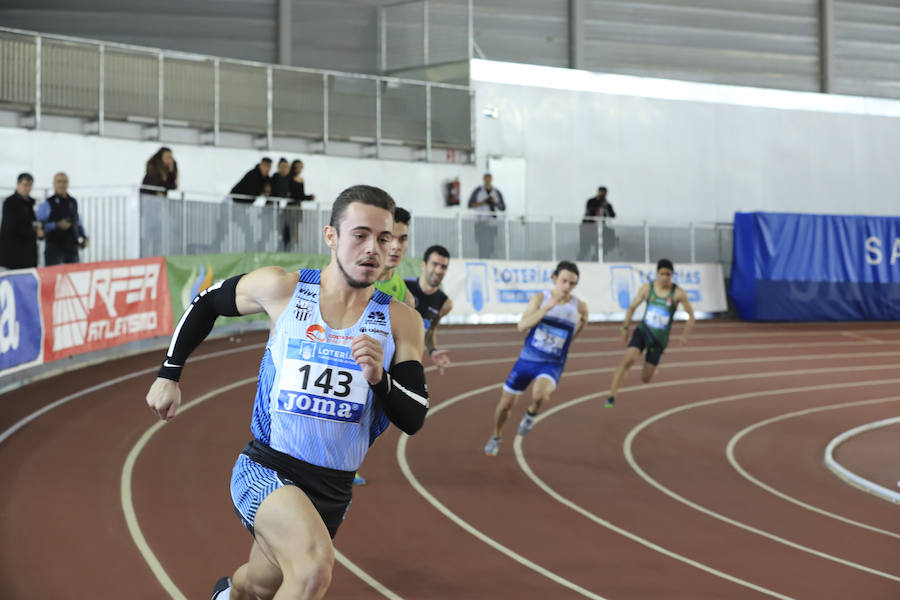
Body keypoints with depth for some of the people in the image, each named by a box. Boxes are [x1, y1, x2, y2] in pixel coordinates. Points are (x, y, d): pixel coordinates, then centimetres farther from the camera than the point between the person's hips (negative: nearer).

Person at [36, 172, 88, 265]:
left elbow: (78, 223, 23)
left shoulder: (73, 202, 14)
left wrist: (83, 237, 8)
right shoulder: (47, 204, -2)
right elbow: (39, 225, -8)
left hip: (72, 248, 5)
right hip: (54, 248, -5)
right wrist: (57, 225, -18)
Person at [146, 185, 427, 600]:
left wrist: (379, 378, -25)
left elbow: (414, 419, -7)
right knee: (316, 564, -34)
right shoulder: (282, 288, -7)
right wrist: (169, 375, 9)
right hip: (266, 470, -4)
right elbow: (205, 304, 11)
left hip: (332, 489, 4)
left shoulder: (400, 322, -3)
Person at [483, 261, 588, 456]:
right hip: (527, 358, 1)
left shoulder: (579, 307, -6)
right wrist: (548, 307, -27)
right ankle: (496, 437, 38)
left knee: (540, 394, -33)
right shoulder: (540, 298, -7)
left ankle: (531, 413, 3)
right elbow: (522, 326, -21)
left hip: (552, 365, -1)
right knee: (506, 403, 8)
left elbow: (582, 322, 20)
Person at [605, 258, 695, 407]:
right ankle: (611, 397, -23)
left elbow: (691, 315, -4)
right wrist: (625, 328, 5)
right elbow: (632, 307, 9)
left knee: (645, 379, 3)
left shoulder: (678, 293, -13)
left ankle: (653, 369, 43)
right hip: (642, 331, 1)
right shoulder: (646, 288, -5)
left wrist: (684, 335, -15)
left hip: (659, 339, -1)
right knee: (628, 359, -27)